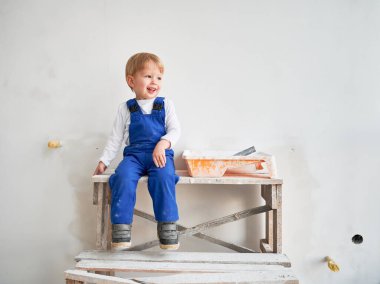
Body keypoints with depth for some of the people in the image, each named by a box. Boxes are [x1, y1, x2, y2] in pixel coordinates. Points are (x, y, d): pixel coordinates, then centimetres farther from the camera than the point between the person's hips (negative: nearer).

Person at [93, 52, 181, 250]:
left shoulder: (165, 104, 9)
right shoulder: (126, 109, 11)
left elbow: (175, 130, 1)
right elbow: (116, 138, 14)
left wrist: (163, 144, -18)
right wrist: (104, 161, 11)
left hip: (160, 154, -1)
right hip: (134, 154, 1)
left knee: (163, 177, -33)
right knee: (122, 177, -30)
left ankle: (167, 226, -25)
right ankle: (121, 227, -24)